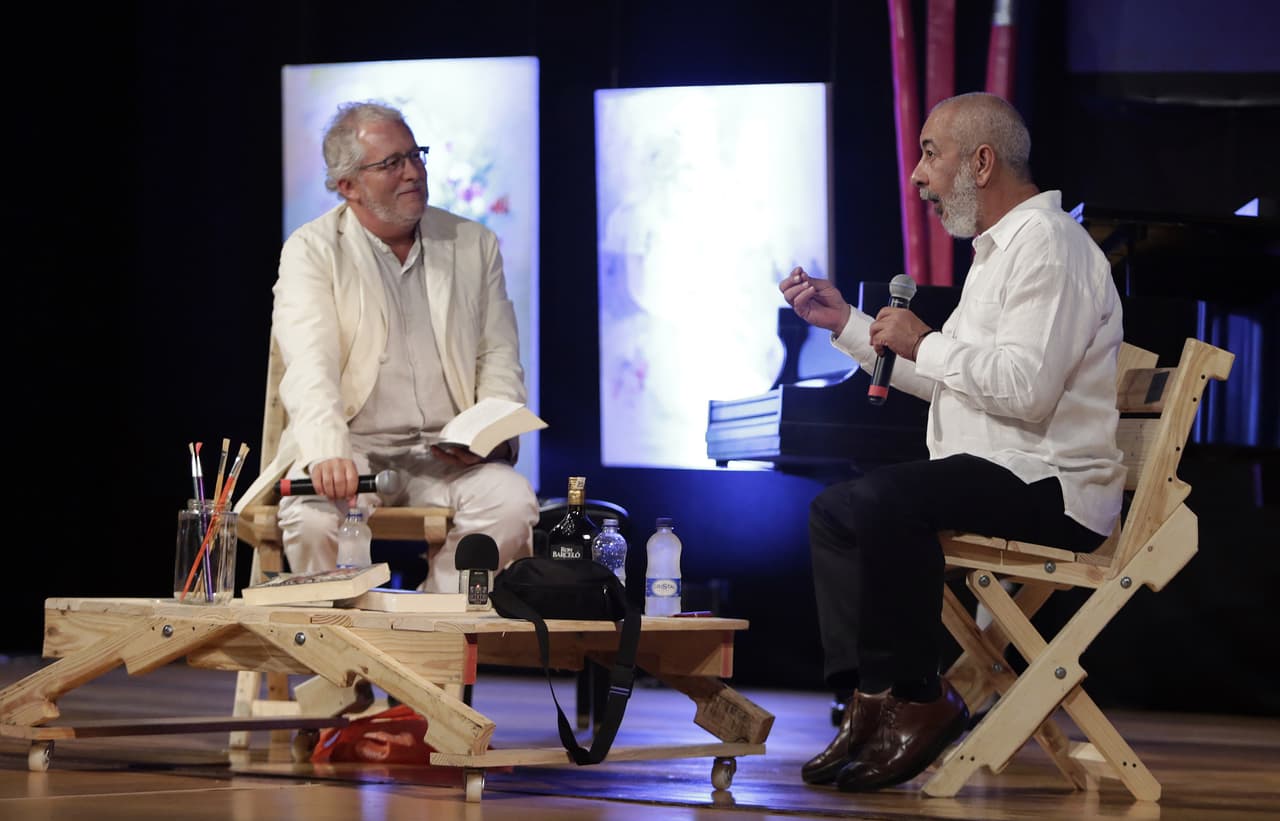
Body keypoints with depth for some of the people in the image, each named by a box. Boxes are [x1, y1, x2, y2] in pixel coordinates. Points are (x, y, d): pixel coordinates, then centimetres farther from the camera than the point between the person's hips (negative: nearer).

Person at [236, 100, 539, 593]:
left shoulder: (473, 245, 12)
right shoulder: (311, 251, 0)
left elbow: (499, 359, 13)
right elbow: (309, 366, -15)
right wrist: (327, 454, -34)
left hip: (448, 456, 3)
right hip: (352, 447, -3)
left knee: (513, 504, -28)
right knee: (315, 515, -34)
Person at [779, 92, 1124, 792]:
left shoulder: (1046, 243, -13)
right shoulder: (1001, 248, 21)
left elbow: (1026, 387, -25)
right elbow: (943, 381, 28)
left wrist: (924, 343, -13)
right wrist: (845, 323, 24)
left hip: (1052, 487, -11)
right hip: (996, 478, 11)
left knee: (883, 500, -29)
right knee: (833, 510, 9)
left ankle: (917, 700, -19)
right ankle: (869, 701, -4)